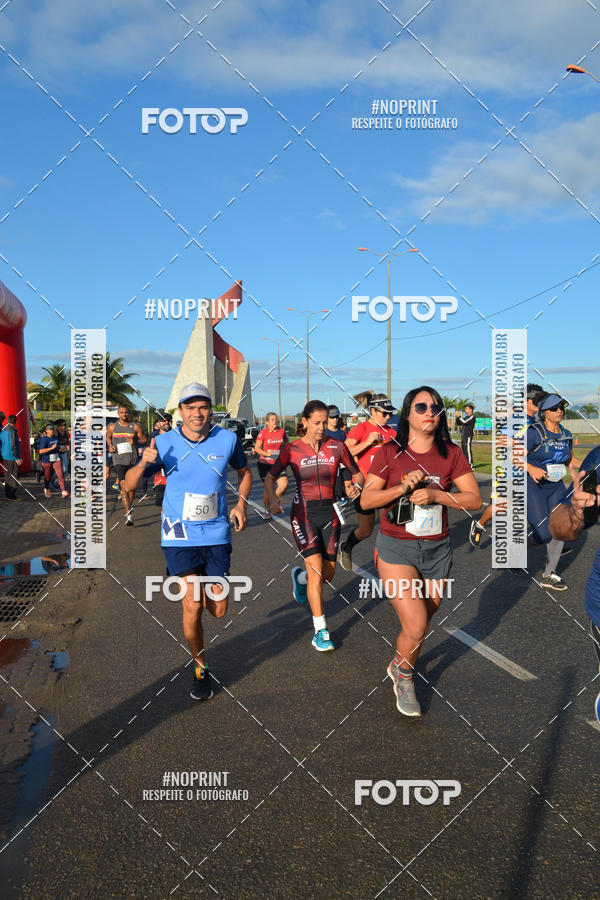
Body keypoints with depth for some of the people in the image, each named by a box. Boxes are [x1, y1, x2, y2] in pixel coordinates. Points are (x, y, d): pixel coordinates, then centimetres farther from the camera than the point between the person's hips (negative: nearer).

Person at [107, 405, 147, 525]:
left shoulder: (135, 426, 2)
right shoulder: (112, 427, 6)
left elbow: (144, 440, 5)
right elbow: (108, 437, 24)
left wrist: (135, 442, -14)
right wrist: (110, 446, 5)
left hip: (133, 459, 1)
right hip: (119, 460, -1)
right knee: (124, 486, -15)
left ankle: (130, 507, 38)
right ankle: (128, 515, -21)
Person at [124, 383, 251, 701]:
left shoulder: (227, 439, -3)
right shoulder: (164, 443, -6)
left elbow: (244, 472, 16)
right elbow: (129, 485, -3)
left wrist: (241, 504, 0)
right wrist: (143, 463, -23)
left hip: (217, 534, 2)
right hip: (179, 535, -2)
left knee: (218, 610, 7)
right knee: (192, 607, -9)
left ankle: (204, 587, 45)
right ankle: (200, 669, 16)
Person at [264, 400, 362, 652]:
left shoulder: (337, 446, -2)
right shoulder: (291, 449, -6)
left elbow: (357, 473, 7)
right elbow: (270, 477, 1)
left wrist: (355, 485, -16)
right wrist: (272, 499, -18)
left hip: (330, 513, 3)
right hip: (303, 514, -3)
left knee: (328, 574, 6)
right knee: (316, 571, -13)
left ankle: (300, 577, 42)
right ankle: (320, 630, 0)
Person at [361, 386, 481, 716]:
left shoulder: (451, 454, 0)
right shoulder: (390, 453, -4)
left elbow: (475, 500, -3)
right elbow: (366, 500, -5)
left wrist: (435, 494, -17)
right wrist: (403, 486, -19)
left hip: (437, 550, 3)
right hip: (397, 548, -3)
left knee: (421, 624, 12)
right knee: (416, 627, -12)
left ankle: (399, 665, 44)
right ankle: (402, 675, 20)